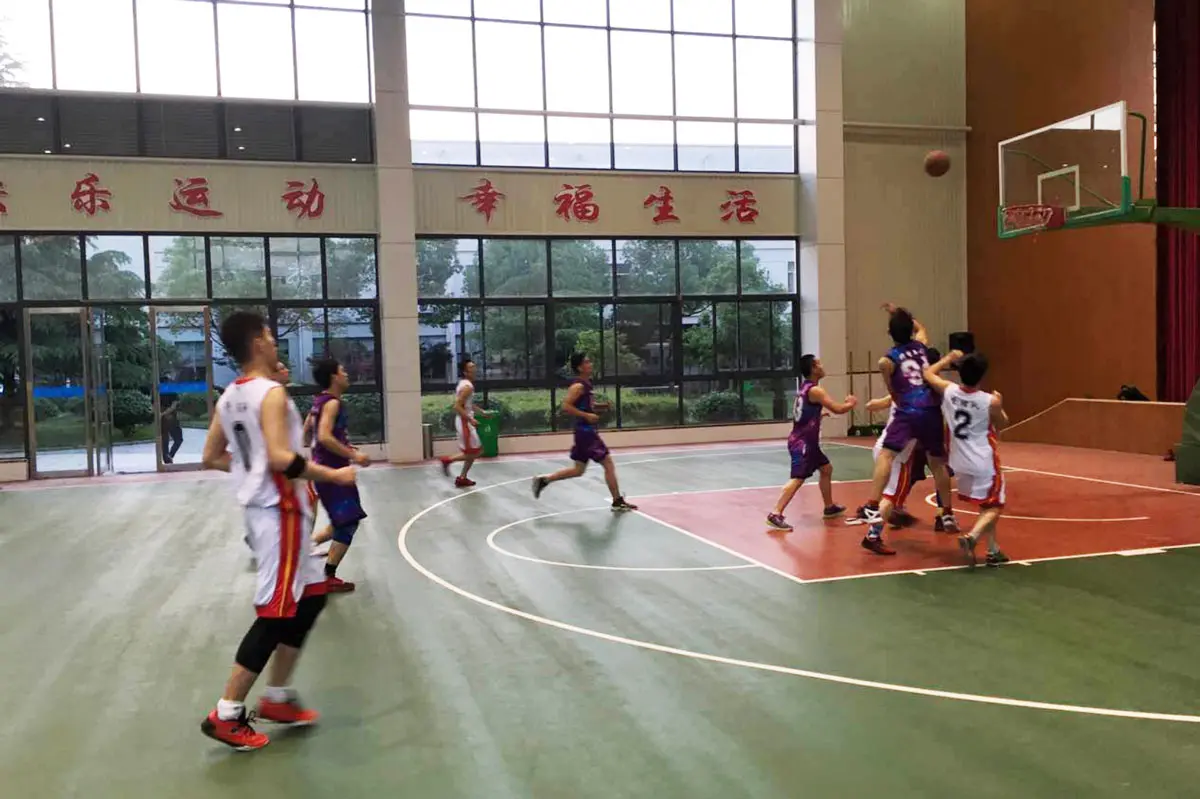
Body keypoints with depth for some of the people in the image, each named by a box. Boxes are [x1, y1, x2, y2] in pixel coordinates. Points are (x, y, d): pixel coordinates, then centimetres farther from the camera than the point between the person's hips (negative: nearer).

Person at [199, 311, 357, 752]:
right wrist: (332, 475, -16)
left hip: (259, 507, 10)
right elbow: (281, 459, -26)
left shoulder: (228, 398, 11)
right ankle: (226, 715, 5)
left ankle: (277, 698, 24)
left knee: (311, 595, 17)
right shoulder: (272, 393, -17)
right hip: (279, 510, -10)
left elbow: (211, 458, 17)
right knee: (275, 611, -2)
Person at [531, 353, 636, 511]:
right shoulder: (578, 386, -16)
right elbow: (566, 406, -23)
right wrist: (587, 415, -25)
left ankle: (543, 480, 18)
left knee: (578, 470, 15)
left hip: (587, 431, 10)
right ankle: (618, 502, 2)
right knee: (608, 464, -4)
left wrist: (602, 406, 10)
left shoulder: (587, 383, 13)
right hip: (585, 431, -10)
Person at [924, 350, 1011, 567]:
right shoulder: (991, 401, -17)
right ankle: (971, 537, -21)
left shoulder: (948, 390, -8)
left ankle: (993, 551, 24)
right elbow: (1002, 425, 3)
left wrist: (948, 359, 22)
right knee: (993, 508, 4)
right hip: (984, 463, -5)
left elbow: (928, 373, 13)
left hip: (960, 463, 5)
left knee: (985, 506, 21)